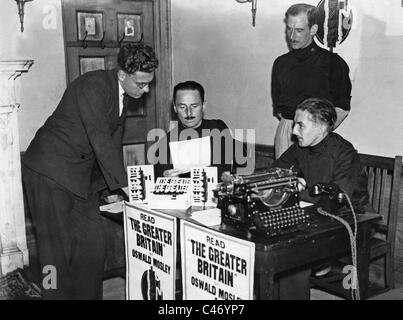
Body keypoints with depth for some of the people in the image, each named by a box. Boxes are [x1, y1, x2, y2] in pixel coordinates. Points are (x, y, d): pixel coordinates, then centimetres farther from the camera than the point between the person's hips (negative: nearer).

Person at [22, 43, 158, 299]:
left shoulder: (123, 95, 6)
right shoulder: (94, 85, -21)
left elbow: (114, 143, 12)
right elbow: (100, 140, -26)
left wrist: (118, 186, 6)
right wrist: (124, 184, -23)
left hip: (82, 176, 8)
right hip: (51, 171, -8)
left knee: (93, 243, 7)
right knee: (58, 247, -1)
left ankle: (87, 295, 20)